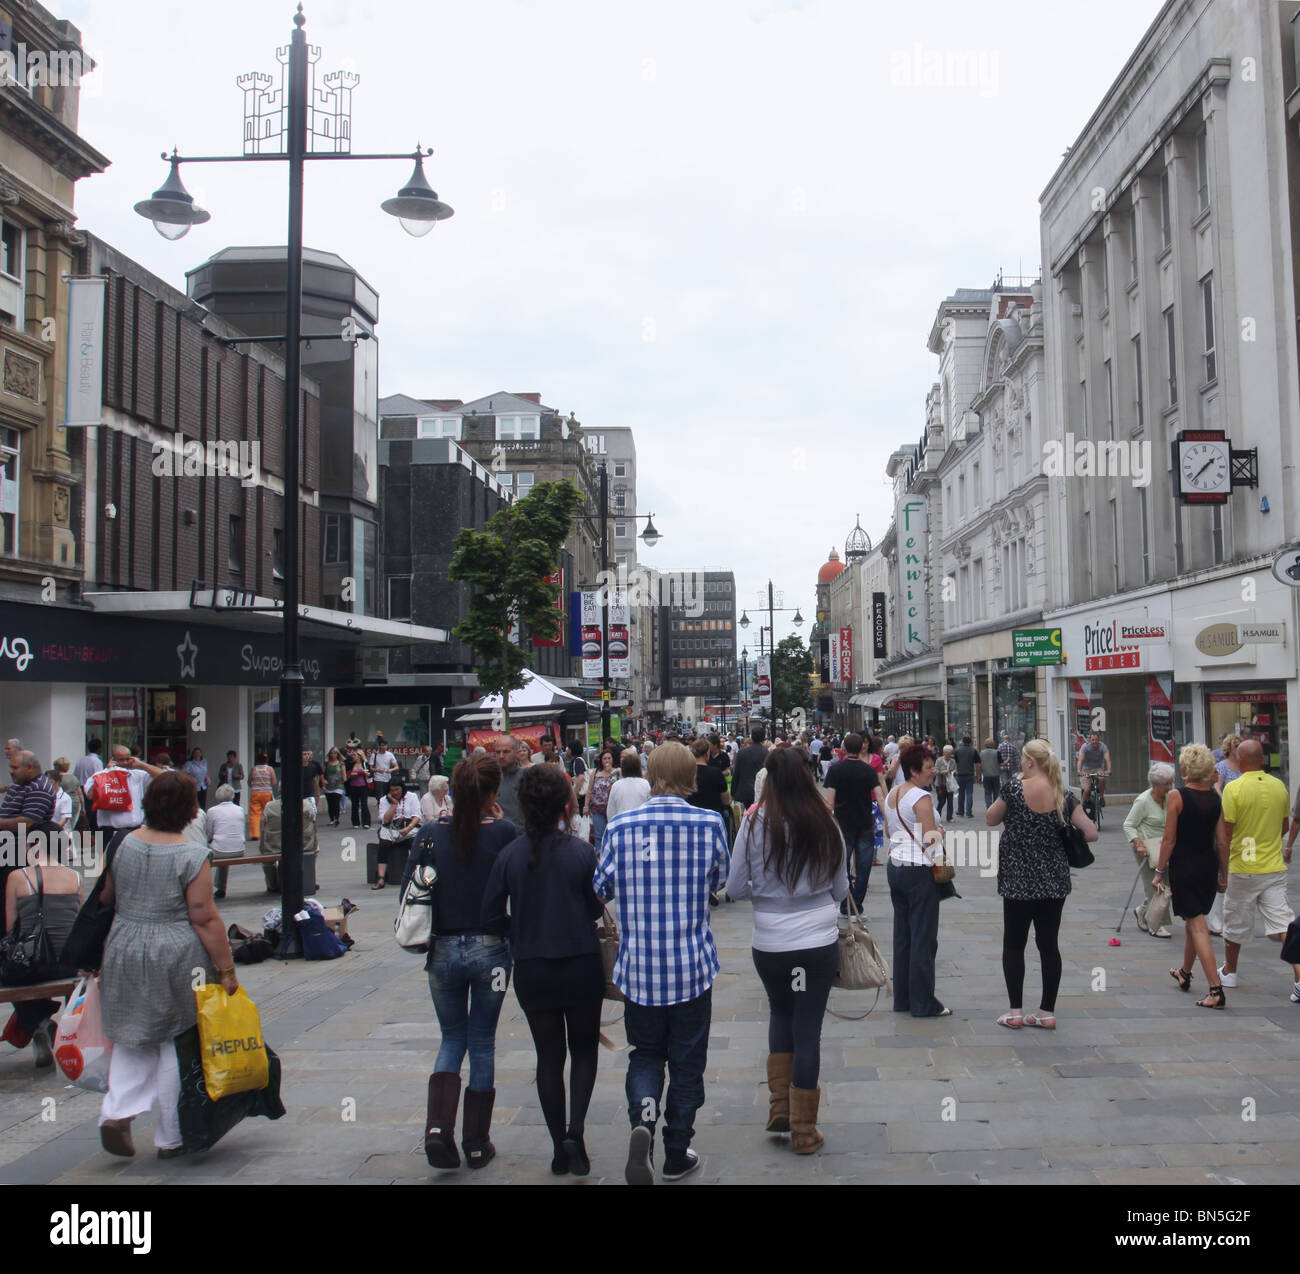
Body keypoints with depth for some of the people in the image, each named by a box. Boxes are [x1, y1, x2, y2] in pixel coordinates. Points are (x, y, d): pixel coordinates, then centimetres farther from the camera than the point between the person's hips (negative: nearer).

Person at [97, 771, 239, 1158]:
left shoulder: (122, 844, -1)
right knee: (176, 1046, 9)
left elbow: (105, 898, 11)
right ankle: (171, 1137, 18)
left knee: (133, 1040, 20)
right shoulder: (192, 857, -15)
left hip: (124, 952, 4)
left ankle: (117, 1112, 2)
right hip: (177, 957, -4)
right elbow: (205, 919, -15)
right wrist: (226, 969, -8)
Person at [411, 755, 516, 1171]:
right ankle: (477, 1143, 20)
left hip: (443, 950, 2)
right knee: (482, 1043, 13)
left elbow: (408, 893, -3)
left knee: (452, 1039, 19)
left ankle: (438, 1127, 0)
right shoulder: (504, 832, -11)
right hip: (490, 949, -1)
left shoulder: (431, 833, -5)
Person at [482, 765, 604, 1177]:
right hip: (581, 965, -2)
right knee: (584, 1048, 16)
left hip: (531, 970, 2)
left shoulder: (509, 856, -8)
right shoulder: (581, 852, -14)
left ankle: (559, 1147, 19)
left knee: (549, 1055, 14)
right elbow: (596, 909, -3)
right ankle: (575, 1130, -1)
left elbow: (492, 918, -4)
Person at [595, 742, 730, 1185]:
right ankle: (676, 1155, 24)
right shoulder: (709, 824, -10)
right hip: (692, 966, -1)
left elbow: (600, 888, 4)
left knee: (645, 1053, 18)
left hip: (638, 968, 1)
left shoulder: (620, 827, -8)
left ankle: (642, 1118, -8)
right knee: (687, 1061, 15)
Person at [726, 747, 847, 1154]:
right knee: (808, 1028, 9)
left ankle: (780, 1106, 22)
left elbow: (734, 888, -4)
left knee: (781, 1012, 25)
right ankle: (804, 1130, 18)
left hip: (770, 943, 0)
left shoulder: (755, 824, -10)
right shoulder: (827, 826, -4)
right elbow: (841, 889, 7)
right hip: (821, 940, 0)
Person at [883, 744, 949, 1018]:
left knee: (902, 934, 13)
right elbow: (930, 839, -17)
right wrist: (940, 833, 3)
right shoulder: (921, 798, -16)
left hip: (895, 867, 9)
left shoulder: (891, 795, 11)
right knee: (923, 937, -2)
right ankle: (923, 1003, 3)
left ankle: (902, 998, 18)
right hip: (919, 870, -9)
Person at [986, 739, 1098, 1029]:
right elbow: (1092, 833, -4)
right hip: (1055, 880, 4)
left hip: (1019, 880, -3)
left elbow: (990, 819, 1)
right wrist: (1061, 837, 11)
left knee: (1014, 943, 8)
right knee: (1048, 944, 10)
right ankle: (1047, 1012, 14)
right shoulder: (1064, 796, -3)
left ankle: (1016, 1011, 9)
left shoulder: (1014, 788, -12)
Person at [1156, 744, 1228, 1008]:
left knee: (1197, 926, -4)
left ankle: (1216, 990, -10)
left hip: (1184, 866, -6)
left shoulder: (1177, 796, -14)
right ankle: (1184, 973, 40)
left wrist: (1160, 870, -2)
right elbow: (1222, 842, 3)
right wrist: (1223, 875, 12)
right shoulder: (1216, 797, 1)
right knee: (1194, 920, 22)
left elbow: (1169, 839, -12)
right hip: (1208, 865, 6)